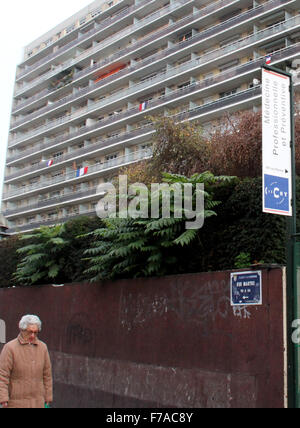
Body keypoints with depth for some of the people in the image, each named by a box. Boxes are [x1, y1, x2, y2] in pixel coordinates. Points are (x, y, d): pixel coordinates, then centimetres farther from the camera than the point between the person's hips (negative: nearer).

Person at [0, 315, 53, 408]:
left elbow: (47, 374, 11)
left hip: (37, 403, 4)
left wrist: (48, 397, 10)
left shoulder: (42, 347, 5)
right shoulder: (10, 348, -9)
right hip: (16, 403, -4)